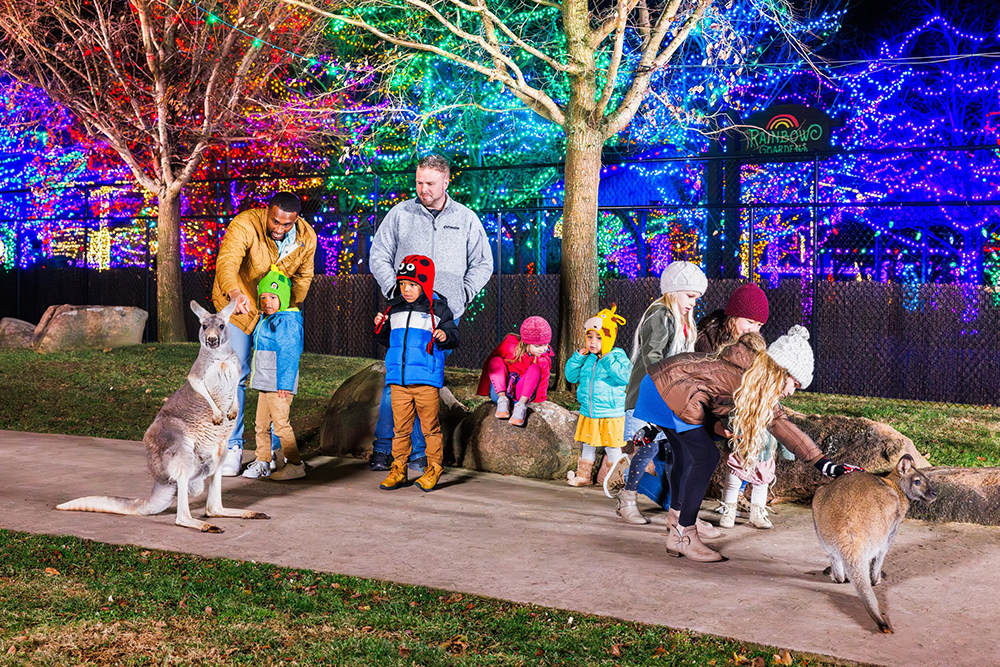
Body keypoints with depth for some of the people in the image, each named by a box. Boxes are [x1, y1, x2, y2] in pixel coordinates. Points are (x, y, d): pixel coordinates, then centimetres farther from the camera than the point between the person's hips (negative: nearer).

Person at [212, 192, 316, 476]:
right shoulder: (244, 226, -27)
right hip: (237, 305, -4)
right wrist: (235, 294, -62)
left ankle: (275, 448, 13)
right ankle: (232, 447, 1)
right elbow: (226, 264, -43)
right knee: (235, 375, -9)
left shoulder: (306, 238, -12)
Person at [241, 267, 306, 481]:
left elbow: (288, 355, -18)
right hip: (265, 383, 10)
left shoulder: (288, 322, -13)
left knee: (280, 423, -8)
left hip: (279, 384, -9)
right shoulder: (265, 322, 17)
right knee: (262, 423, 12)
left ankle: (295, 464, -1)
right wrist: (255, 375, 26)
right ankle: (262, 462, 20)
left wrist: (284, 383, -22)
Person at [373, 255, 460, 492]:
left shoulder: (437, 308, 0)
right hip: (398, 380, 4)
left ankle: (433, 470, 10)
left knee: (430, 426, 1)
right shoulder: (394, 309, 13)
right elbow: (388, 341, 22)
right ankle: (398, 470, 14)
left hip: (426, 379, -4)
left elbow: (453, 336, 0)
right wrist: (380, 328, 3)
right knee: (400, 427, 7)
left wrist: (445, 336, -22)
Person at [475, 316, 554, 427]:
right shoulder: (510, 344, -12)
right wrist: (484, 392, -3)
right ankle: (503, 400, -31)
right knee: (496, 361, -22)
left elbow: (543, 380, -1)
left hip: (523, 393, 0)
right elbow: (489, 362, -4)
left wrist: (539, 399, -19)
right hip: (499, 391, 0)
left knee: (535, 369, -23)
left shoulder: (544, 359, -7)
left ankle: (521, 405, -39)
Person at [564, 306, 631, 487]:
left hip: (610, 414, -5)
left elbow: (624, 376, -24)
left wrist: (607, 359, -25)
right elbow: (571, 376, 9)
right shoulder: (585, 358, 6)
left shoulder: (617, 356, -9)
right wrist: (578, 357, -3)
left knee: (612, 447, 3)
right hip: (588, 412, 5)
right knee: (588, 445, 17)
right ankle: (584, 475, 28)